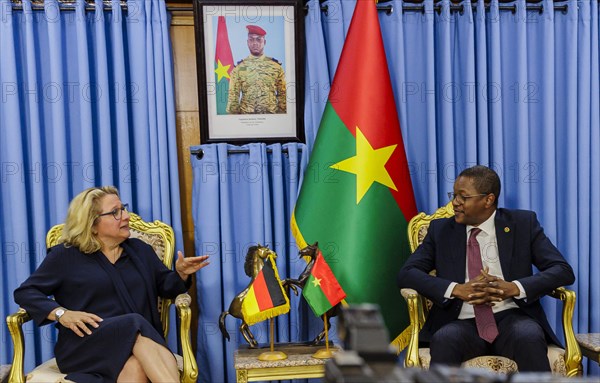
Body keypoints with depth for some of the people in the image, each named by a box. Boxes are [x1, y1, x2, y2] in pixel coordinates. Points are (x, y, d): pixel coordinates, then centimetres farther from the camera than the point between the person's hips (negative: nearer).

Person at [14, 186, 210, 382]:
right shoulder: (65, 255, 9)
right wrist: (61, 313, -9)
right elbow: (25, 292, 8)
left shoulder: (140, 249, 20)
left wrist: (181, 274, 2)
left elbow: (166, 287, 26)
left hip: (140, 340, 3)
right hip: (86, 343, -2)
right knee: (135, 324, -36)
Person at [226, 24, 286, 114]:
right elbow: (233, 97, 0)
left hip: (272, 114, 1)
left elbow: (282, 95, 4)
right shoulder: (238, 68, -1)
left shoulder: (276, 66, 1)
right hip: (246, 115, -1)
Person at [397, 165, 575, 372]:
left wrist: (514, 287, -15)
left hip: (511, 318, 0)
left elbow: (563, 270, 2)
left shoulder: (523, 223, 8)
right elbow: (406, 273, 2)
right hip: (463, 324, 0)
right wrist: (456, 289, -14)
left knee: (530, 338, -35)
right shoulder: (441, 229, 11)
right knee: (443, 340, -34)